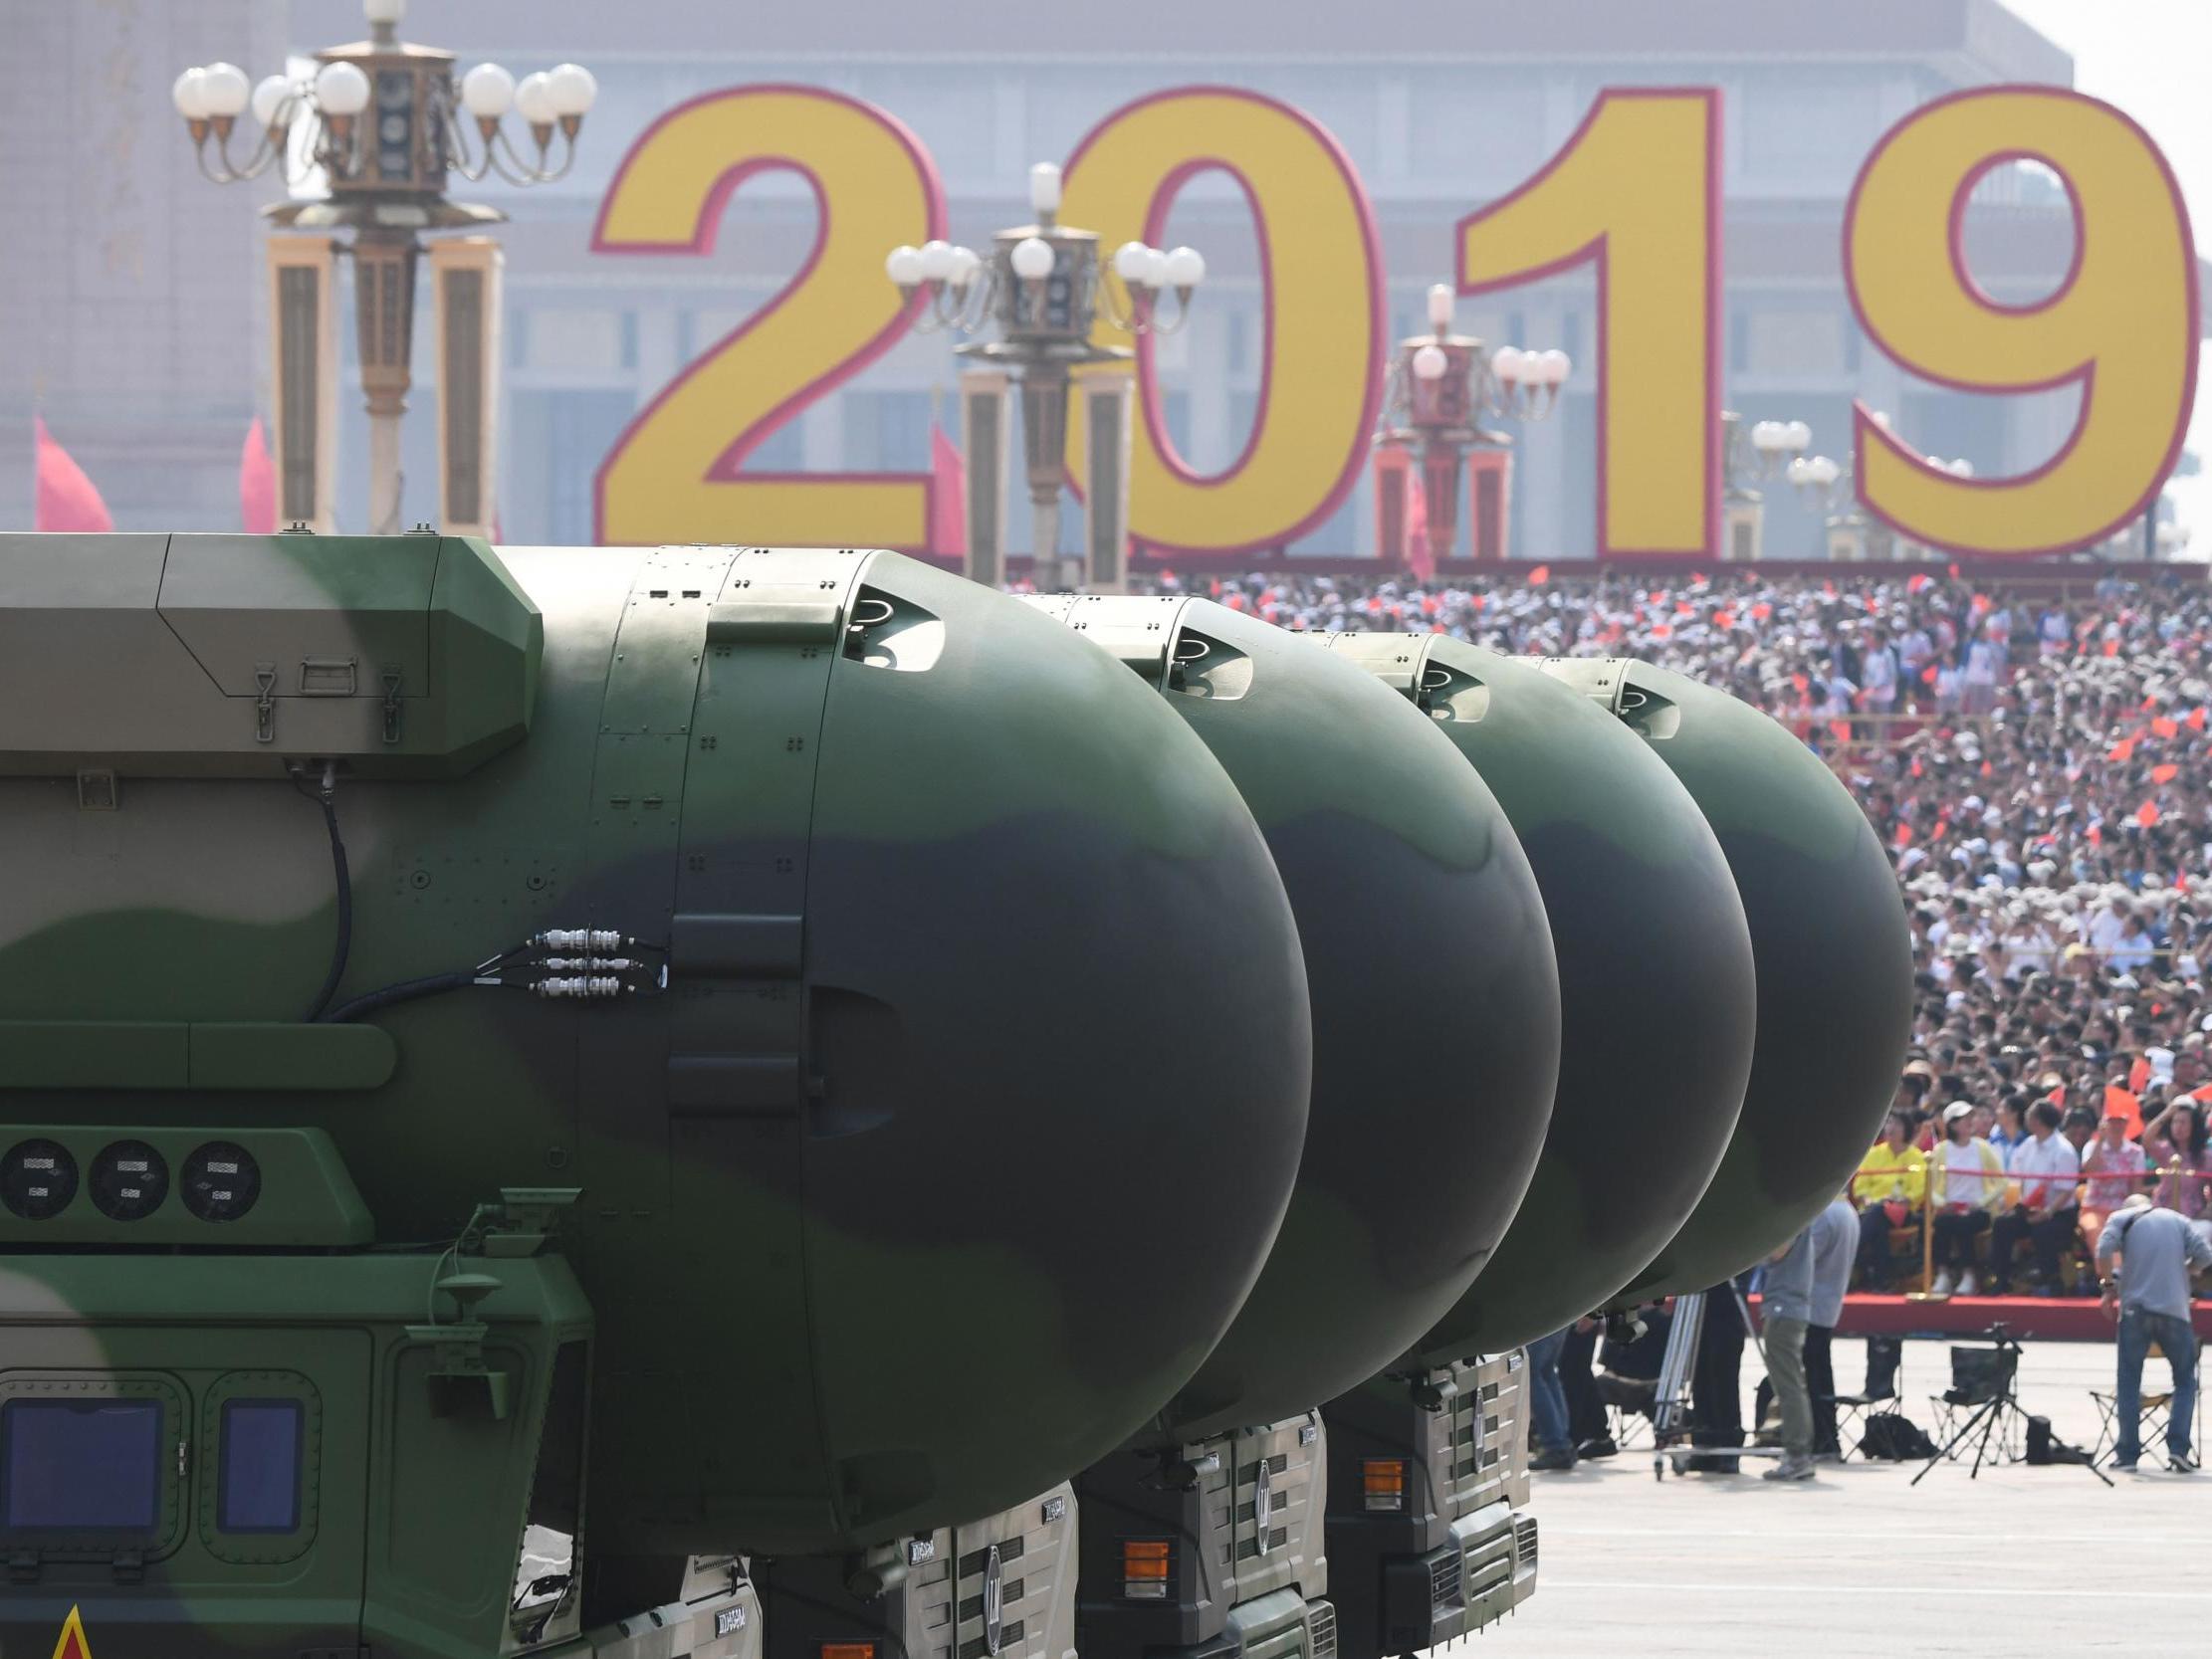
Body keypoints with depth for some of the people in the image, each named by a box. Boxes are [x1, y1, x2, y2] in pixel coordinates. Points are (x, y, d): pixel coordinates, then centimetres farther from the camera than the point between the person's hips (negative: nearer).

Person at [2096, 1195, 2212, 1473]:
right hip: (2174, 1311, 1)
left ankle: (2127, 1453, 2)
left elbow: (2104, 1250, -8)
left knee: (2129, 1382, 7)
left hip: (2135, 1308, -1)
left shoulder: (2122, 1218, 10)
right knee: (2185, 1380, 11)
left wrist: (2108, 1284, 4)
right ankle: (2178, 1447, -4)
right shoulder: (2177, 1220, 15)